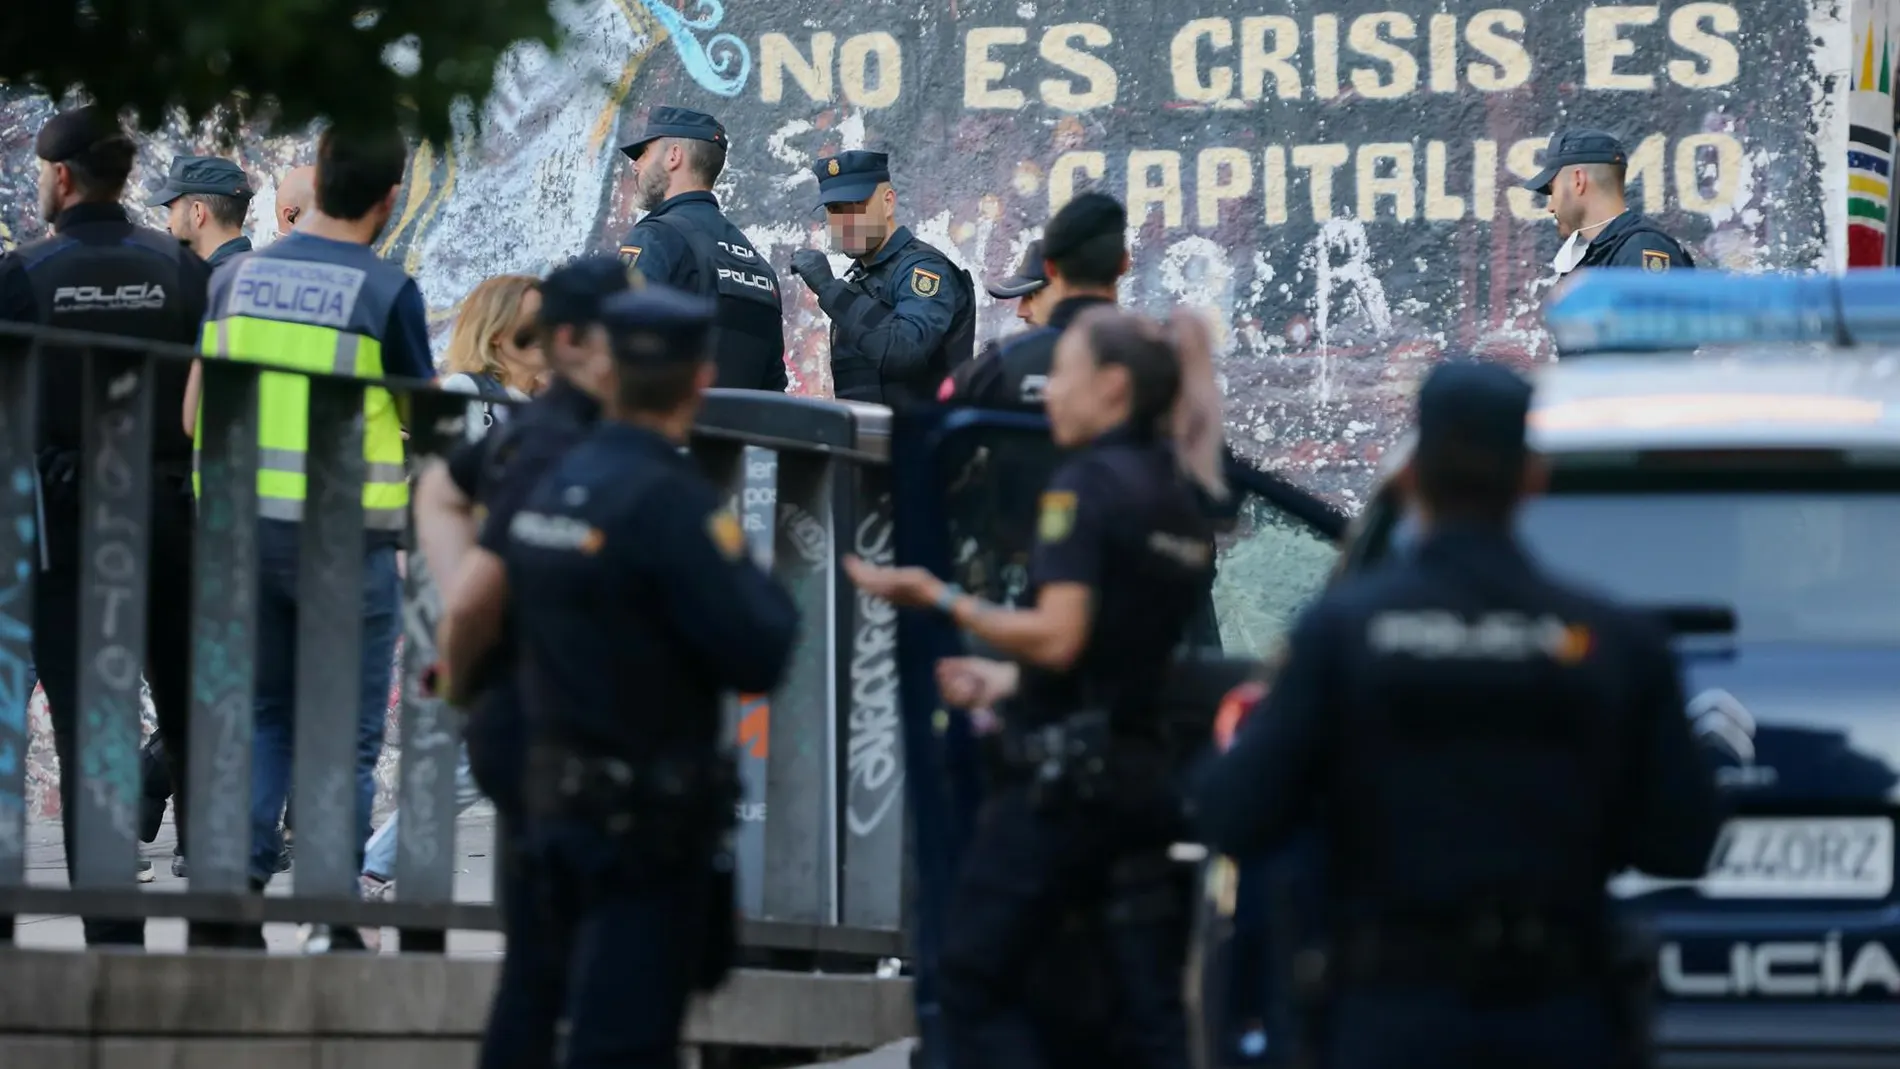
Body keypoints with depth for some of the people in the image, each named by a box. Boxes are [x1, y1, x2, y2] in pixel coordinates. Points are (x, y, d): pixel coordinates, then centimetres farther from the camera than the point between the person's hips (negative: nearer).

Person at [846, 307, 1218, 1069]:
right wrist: (1008, 679, 29)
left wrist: (942, 601, -14)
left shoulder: (1087, 483, -11)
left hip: (1065, 775, -8)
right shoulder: (1180, 498, 14)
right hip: (1145, 771, 8)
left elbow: (1059, 636, -21)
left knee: (974, 977, 1)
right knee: (1151, 999, 7)